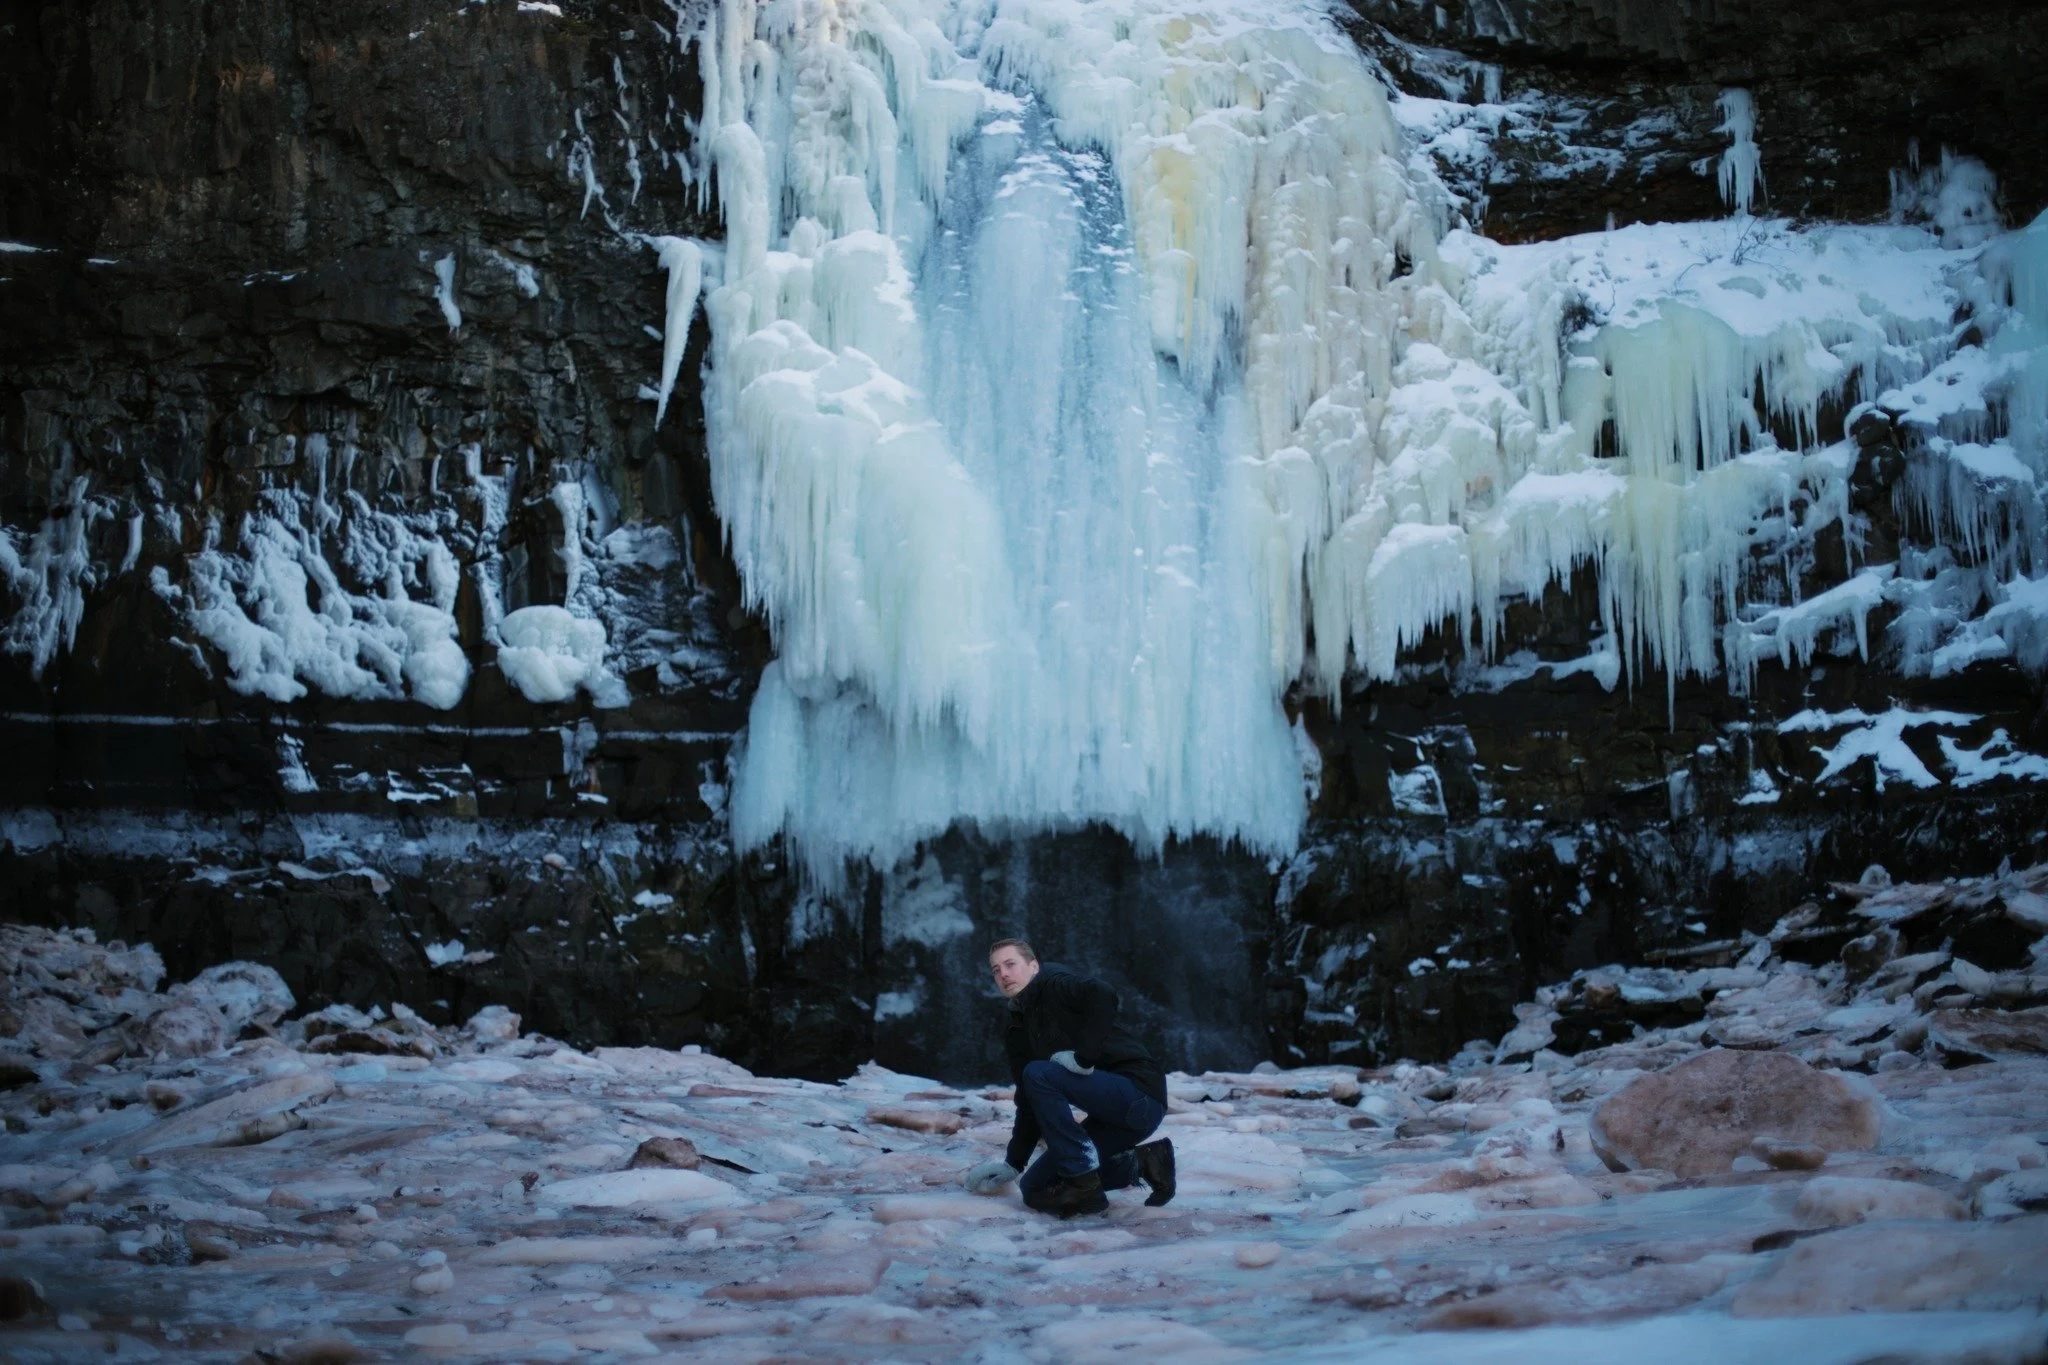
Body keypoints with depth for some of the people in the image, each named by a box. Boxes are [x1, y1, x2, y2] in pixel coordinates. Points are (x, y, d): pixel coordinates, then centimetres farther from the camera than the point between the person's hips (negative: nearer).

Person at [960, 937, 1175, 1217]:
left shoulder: (1054, 985, -6)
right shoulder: (1017, 1034, 17)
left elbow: (1103, 997, -27)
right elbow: (1030, 1104, 18)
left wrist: (1082, 1057, -24)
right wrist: (1012, 1163, 12)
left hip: (1140, 1094, -9)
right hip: (1109, 1118, 9)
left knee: (1039, 1075, -24)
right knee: (1035, 1188, 6)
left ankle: (1084, 1185, -19)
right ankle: (1139, 1163, 10)